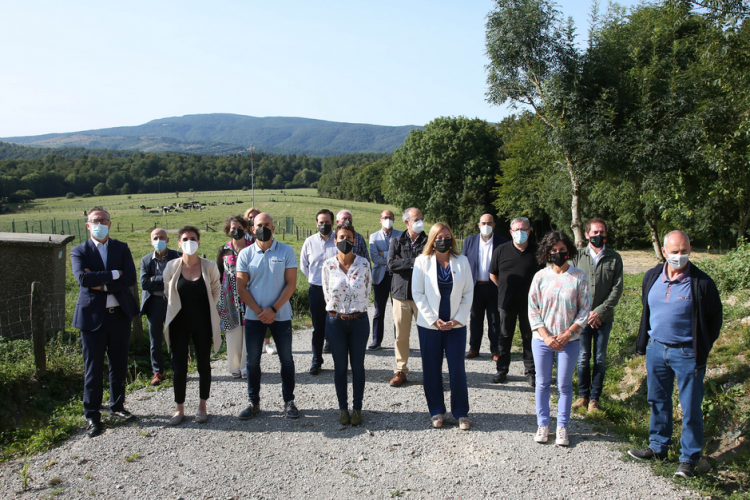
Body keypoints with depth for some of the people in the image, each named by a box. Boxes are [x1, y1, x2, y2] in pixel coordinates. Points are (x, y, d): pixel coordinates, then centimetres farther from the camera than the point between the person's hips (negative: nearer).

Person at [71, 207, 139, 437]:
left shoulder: (122, 248, 6)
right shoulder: (79, 251, 1)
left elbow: (130, 278, -7)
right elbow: (82, 278, -18)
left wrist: (102, 285, -15)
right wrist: (113, 274, -15)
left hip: (120, 314, 3)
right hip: (92, 316, -2)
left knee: (119, 365, 13)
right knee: (93, 368, 3)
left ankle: (117, 406, 29)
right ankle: (92, 416, 14)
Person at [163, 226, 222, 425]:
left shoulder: (209, 266, -7)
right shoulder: (172, 267, -5)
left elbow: (216, 291, 7)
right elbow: (168, 293, 10)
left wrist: (207, 309, 8)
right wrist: (181, 308, 12)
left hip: (203, 324, 0)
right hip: (179, 324, 0)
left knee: (204, 365, 9)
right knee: (179, 367, 4)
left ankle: (202, 407, 24)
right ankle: (180, 409, 18)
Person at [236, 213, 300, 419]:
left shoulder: (286, 251, -4)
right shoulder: (245, 254, 0)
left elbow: (291, 284, -6)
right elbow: (241, 287, -1)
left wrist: (273, 310, -13)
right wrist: (259, 311, -10)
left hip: (281, 315, -1)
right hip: (253, 315, 1)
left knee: (286, 358, 7)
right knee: (252, 360, 8)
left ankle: (289, 401, 20)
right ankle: (254, 402, 22)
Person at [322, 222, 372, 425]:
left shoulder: (363, 264, -4)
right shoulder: (328, 265, -3)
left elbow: (367, 292, 4)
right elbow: (327, 294, 6)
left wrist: (356, 310, 6)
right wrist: (338, 312, 7)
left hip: (359, 320, 0)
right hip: (335, 321, 0)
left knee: (358, 365, 7)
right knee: (340, 366, 8)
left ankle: (357, 409, 18)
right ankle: (343, 408, 20)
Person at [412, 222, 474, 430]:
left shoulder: (462, 261, 4)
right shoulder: (422, 261, 1)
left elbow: (468, 293, 4)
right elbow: (417, 293, -3)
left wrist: (458, 319, -6)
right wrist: (434, 320, -8)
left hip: (456, 325, 0)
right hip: (429, 325, 0)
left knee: (457, 370, -1)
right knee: (431, 370, 6)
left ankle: (461, 413, 14)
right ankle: (436, 412, 21)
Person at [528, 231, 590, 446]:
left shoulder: (579, 277, -3)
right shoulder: (540, 276, -1)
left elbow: (585, 309, -2)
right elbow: (532, 309, 0)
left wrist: (567, 334, -10)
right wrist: (546, 336, -9)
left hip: (569, 340, -1)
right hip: (542, 339, 1)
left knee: (565, 385, 7)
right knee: (542, 383, 9)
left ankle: (562, 427, 19)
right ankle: (543, 425, 22)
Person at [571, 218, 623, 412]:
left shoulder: (614, 258, 2)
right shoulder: (578, 256, 2)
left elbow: (617, 289, -2)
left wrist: (600, 311, -11)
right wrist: (585, 313, -8)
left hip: (604, 317, 0)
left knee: (600, 359, 7)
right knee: (583, 358, 6)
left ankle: (594, 398, 18)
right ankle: (583, 395, 21)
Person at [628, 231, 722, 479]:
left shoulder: (702, 283, -11)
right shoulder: (652, 277, 2)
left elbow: (714, 319, -2)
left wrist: (702, 350, -3)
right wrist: (643, 344, 13)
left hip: (687, 353, -4)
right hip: (656, 349, 5)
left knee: (690, 408, 4)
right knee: (658, 401, 16)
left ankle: (689, 458, 18)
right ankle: (658, 447, 31)